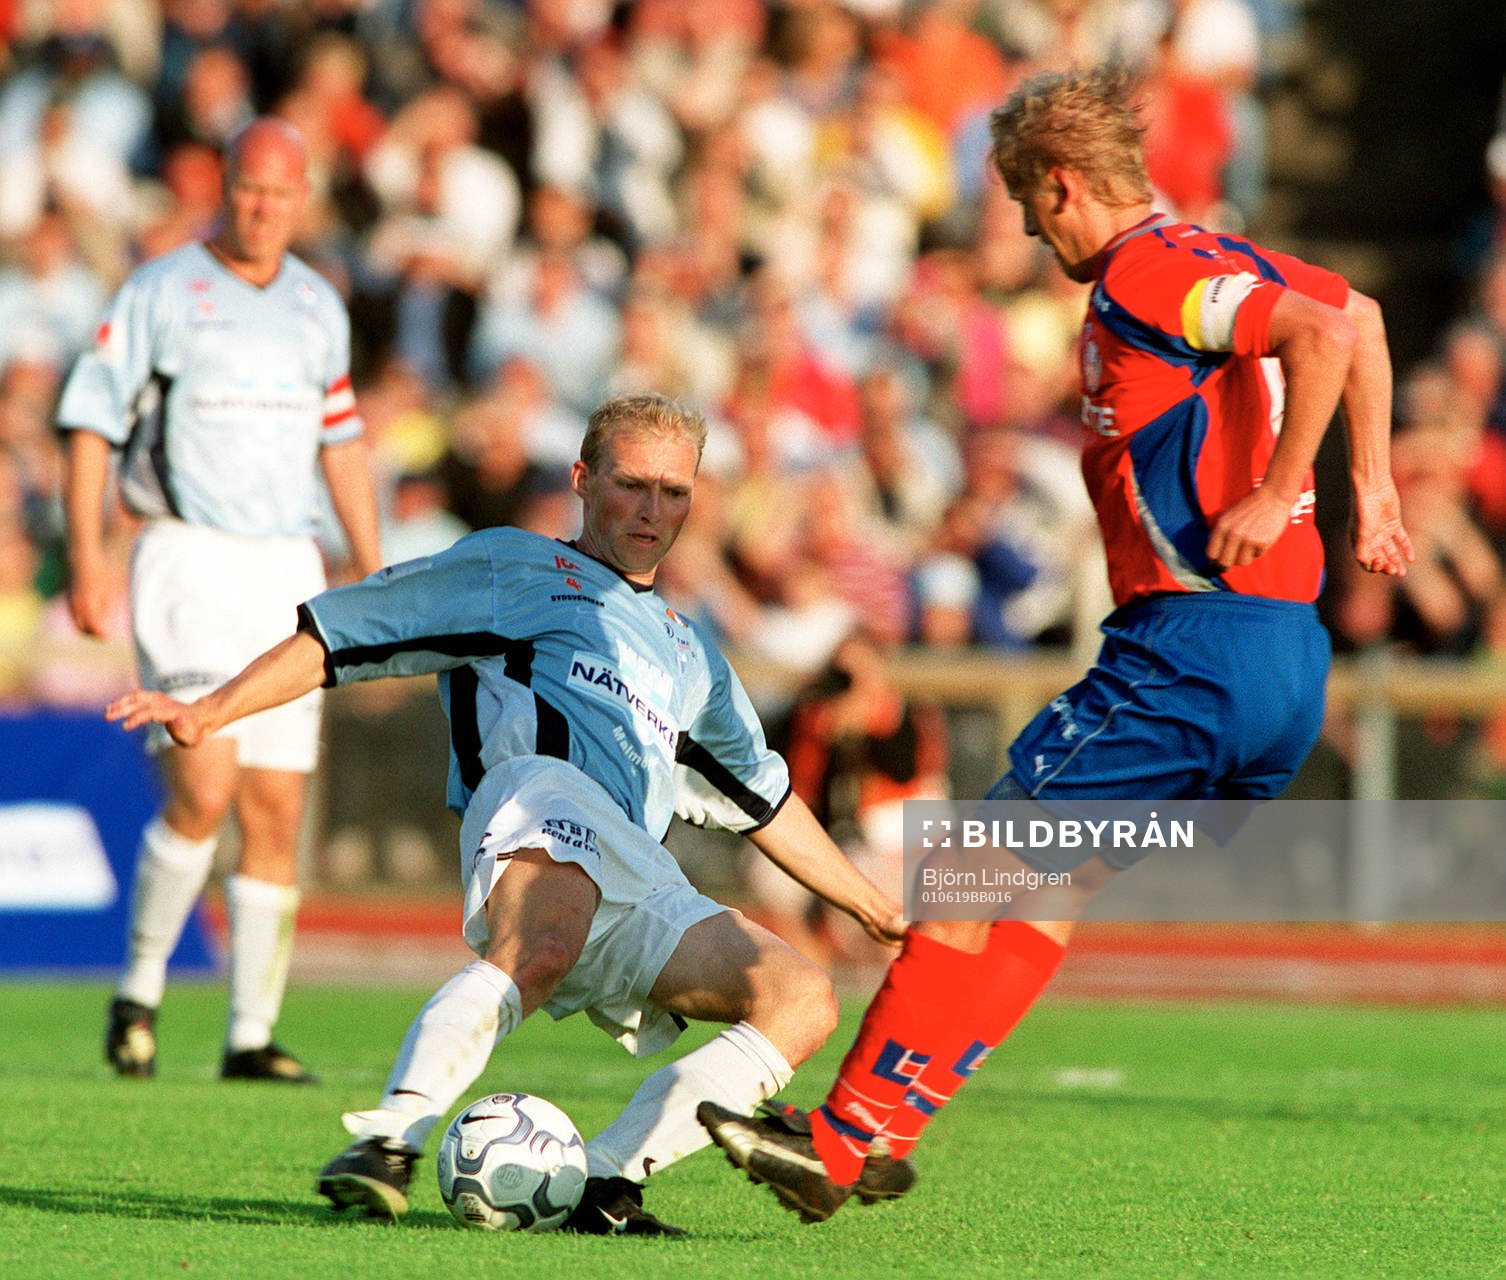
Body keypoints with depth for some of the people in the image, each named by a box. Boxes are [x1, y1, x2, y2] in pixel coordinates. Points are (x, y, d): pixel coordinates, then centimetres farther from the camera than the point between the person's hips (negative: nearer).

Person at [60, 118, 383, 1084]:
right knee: (204, 788, -18)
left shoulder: (319, 308, 11)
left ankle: (252, 1036, 7)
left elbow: (341, 440, 21)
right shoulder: (162, 291, -3)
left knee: (278, 812, 1)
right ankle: (141, 989, 2)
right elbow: (90, 417, -2)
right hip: (189, 562, -5)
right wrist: (87, 559, -10)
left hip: (287, 571, 5)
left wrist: (374, 572, 17)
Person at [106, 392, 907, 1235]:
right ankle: (390, 1140, -48)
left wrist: (874, 909, 49)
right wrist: (208, 713, 2)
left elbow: (765, 801, 49)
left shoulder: (692, 658, 39)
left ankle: (607, 1183, -21)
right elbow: (339, 634, 14)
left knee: (805, 999, -14)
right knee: (541, 950, -40)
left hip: (642, 895, 6)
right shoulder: (512, 572, 20)